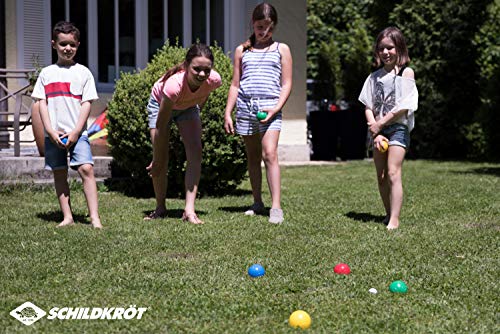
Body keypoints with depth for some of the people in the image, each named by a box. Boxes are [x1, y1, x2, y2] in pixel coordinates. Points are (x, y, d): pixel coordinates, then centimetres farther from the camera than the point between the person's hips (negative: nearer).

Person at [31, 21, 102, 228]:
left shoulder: (83, 72, 5)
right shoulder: (46, 73, 10)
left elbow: (87, 104, 1)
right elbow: (42, 103, 6)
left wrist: (76, 131, -8)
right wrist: (51, 131, -6)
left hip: (77, 132, -2)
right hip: (53, 134, 2)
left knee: (86, 169, -15)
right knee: (59, 174, 4)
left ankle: (94, 217, -15)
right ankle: (67, 217, 10)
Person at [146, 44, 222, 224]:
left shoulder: (214, 80, -33)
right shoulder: (174, 84, -44)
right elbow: (160, 127, -34)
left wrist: (197, 110, 12)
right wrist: (156, 161, -27)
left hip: (188, 106, 3)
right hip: (160, 104, -3)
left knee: (195, 152, -16)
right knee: (161, 159, -7)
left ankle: (189, 210, -17)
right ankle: (160, 208, 14)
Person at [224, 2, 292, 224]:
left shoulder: (281, 50, 9)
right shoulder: (242, 51, 14)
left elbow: (286, 84, 5)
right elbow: (235, 85, 14)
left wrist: (277, 107, -10)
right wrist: (227, 114, 6)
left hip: (269, 106, -3)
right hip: (245, 106, 3)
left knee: (269, 154, -16)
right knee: (252, 157, 9)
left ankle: (276, 207, -19)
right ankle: (257, 203, 19)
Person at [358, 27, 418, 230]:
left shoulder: (406, 73, -3)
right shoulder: (375, 76, 10)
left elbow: (404, 106, -11)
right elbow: (368, 106, 6)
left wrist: (380, 124, -11)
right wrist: (375, 132, -7)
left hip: (398, 128, -5)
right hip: (378, 130, 5)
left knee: (393, 174, -14)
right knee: (381, 177, 8)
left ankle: (394, 220, -15)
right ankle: (389, 214, 20)